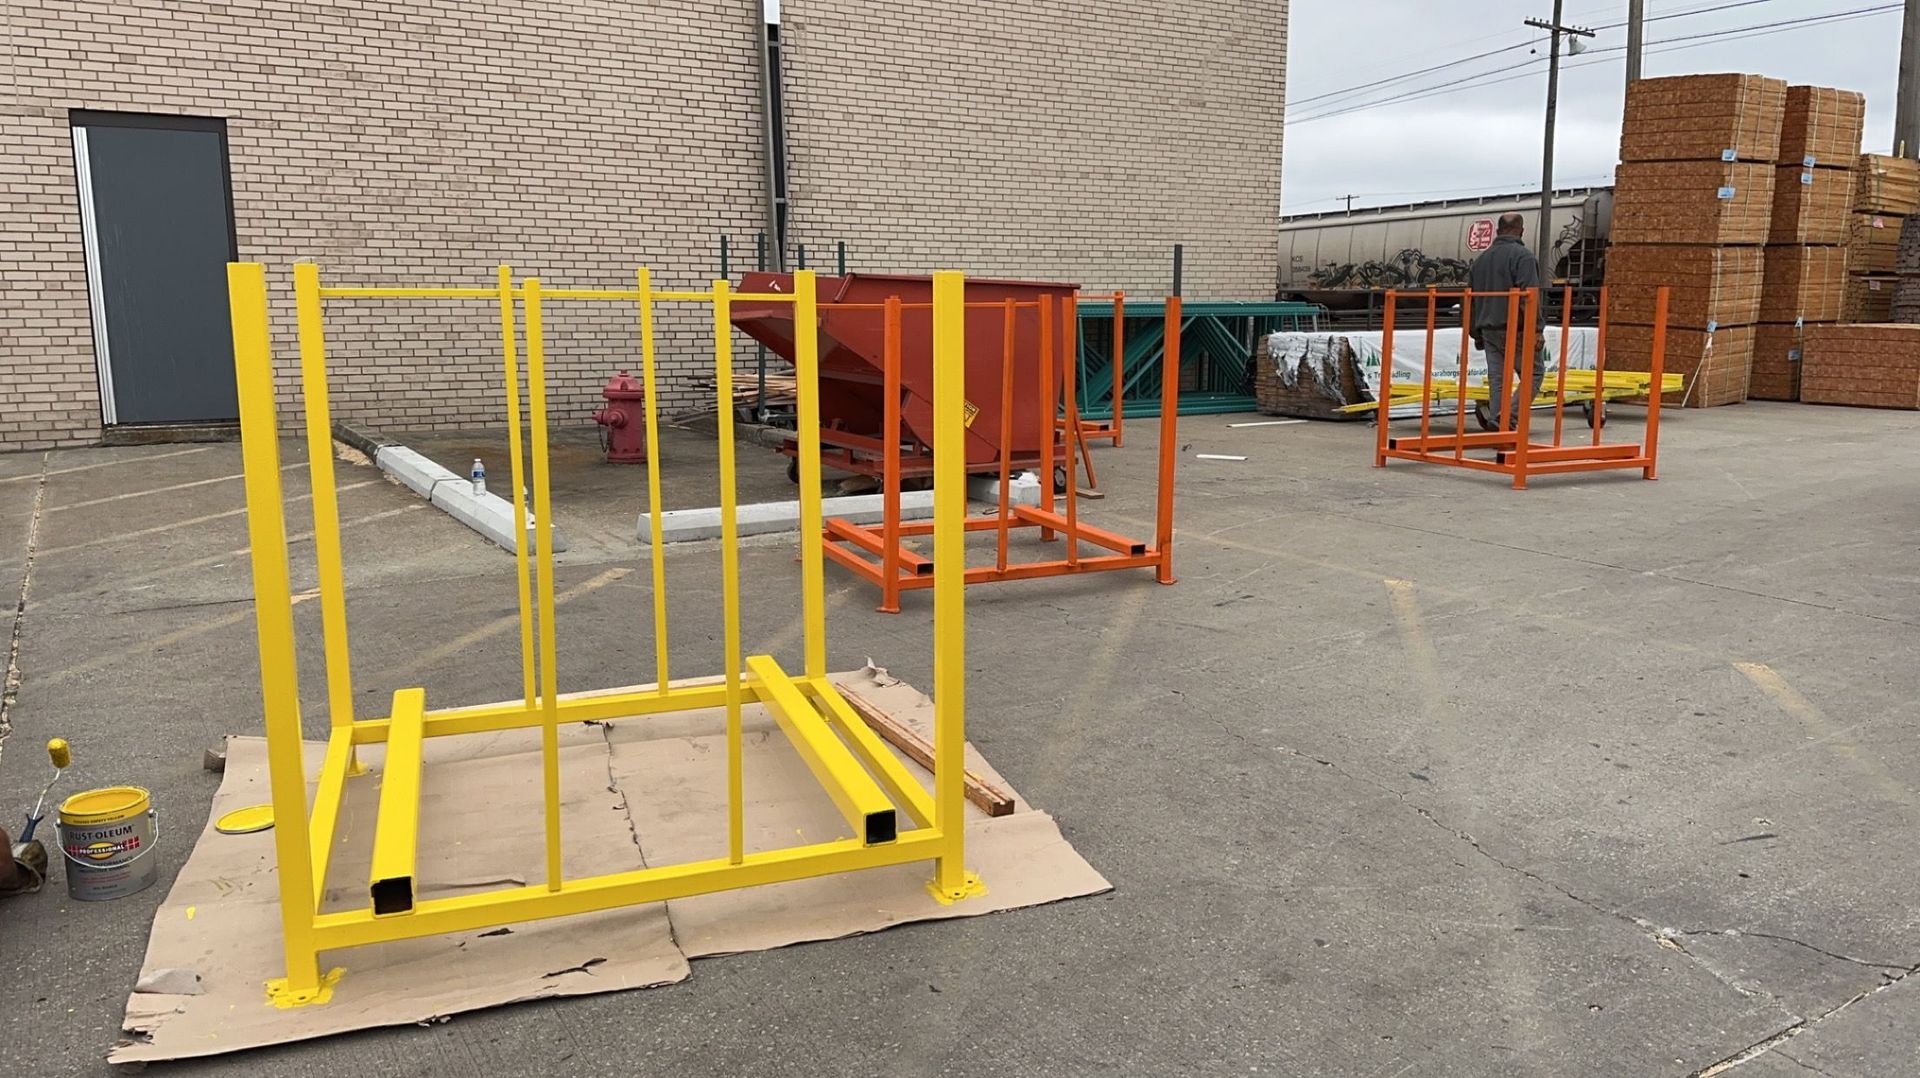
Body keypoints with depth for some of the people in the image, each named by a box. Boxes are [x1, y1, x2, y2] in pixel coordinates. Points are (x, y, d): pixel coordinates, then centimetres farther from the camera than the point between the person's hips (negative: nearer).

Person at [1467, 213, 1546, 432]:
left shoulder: (1481, 259, 16)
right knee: (1534, 372, 3)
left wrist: (1476, 334, 24)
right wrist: (1537, 330, -19)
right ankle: (1511, 415, -12)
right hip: (1517, 329, -6)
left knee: (1497, 377, 7)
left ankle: (1496, 419, 1)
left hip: (1489, 329, 6)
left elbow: (1471, 299, 19)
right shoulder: (1523, 256, -7)